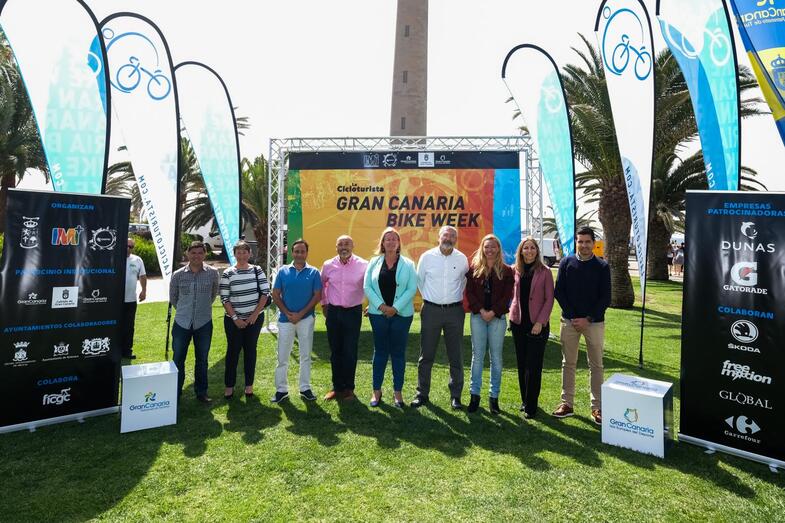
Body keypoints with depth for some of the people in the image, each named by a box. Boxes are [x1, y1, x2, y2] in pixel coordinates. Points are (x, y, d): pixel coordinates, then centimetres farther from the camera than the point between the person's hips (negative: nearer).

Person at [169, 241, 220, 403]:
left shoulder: (212, 273, -4)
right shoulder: (178, 275, -4)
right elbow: (172, 298, 11)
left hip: (204, 323, 0)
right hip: (182, 323, 0)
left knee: (202, 359, 11)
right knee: (178, 359, 9)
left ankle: (201, 392, 25)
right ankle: (175, 393, 25)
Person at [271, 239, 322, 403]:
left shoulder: (314, 272, 0)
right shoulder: (283, 271, 2)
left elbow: (317, 295, -5)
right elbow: (275, 295, 1)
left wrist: (301, 314, -12)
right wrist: (288, 313, -10)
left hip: (306, 319, 0)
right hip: (286, 319, 1)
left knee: (305, 356, 9)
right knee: (282, 357, 6)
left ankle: (305, 388, 21)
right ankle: (281, 389, 17)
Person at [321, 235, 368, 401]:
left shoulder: (363, 265, -8)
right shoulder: (328, 265, 1)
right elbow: (322, 285, 16)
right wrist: (324, 304, 17)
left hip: (353, 312, -2)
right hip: (333, 312, 2)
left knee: (350, 352, 3)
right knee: (335, 351, 10)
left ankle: (348, 388, 17)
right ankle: (337, 387, 22)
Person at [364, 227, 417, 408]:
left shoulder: (408, 264, 2)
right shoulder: (374, 262, 5)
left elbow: (412, 288, -5)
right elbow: (367, 287, 0)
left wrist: (395, 308, -13)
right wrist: (381, 305, -11)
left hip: (401, 314, -1)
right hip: (378, 313, 1)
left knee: (398, 353, 6)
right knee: (380, 351, 8)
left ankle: (398, 392, 16)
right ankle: (376, 391, 18)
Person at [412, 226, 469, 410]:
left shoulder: (462, 259, 2)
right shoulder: (427, 256, -2)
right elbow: (420, 280, 9)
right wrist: (429, 298, 10)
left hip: (454, 311, 1)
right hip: (431, 310, -1)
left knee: (456, 356, 6)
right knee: (426, 355, 5)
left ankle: (455, 396, 18)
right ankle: (422, 394, 16)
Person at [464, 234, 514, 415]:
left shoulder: (506, 271, 3)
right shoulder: (474, 269, 6)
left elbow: (507, 296, -2)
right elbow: (469, 293, 2)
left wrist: (493, 312, -12)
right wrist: (481, 310, -10)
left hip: (497, 317, 0)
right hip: (478, 316, 1)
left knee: (496, 357, 4)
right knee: (477, 356, 4)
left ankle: (494, 397, 13)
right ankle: (474, 395, 11)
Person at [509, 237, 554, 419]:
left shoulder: (545, 272, -4)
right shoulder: (515, 271, 5)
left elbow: (549, 299, -5)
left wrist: (540, 322, -12)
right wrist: (512, 315, 2)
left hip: (537, 324, -3)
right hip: (518, 322, 3)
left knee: (533, 366, -2)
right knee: (522, 364, 10)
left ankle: (531, 406, 7)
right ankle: (525, 399, 24)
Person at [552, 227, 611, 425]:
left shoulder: (602, 266, -1)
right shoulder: (566, 263, 2)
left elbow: (605, 298, -2)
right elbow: (559, 292, 0)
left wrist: (588, 319, -11)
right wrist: (572, 316, -8)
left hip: (594, 322, -1)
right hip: (569, 321, 1)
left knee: (596, 365, 5)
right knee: (568, 363, 7)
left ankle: (597, 407, 14)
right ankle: (566, 403, 17)